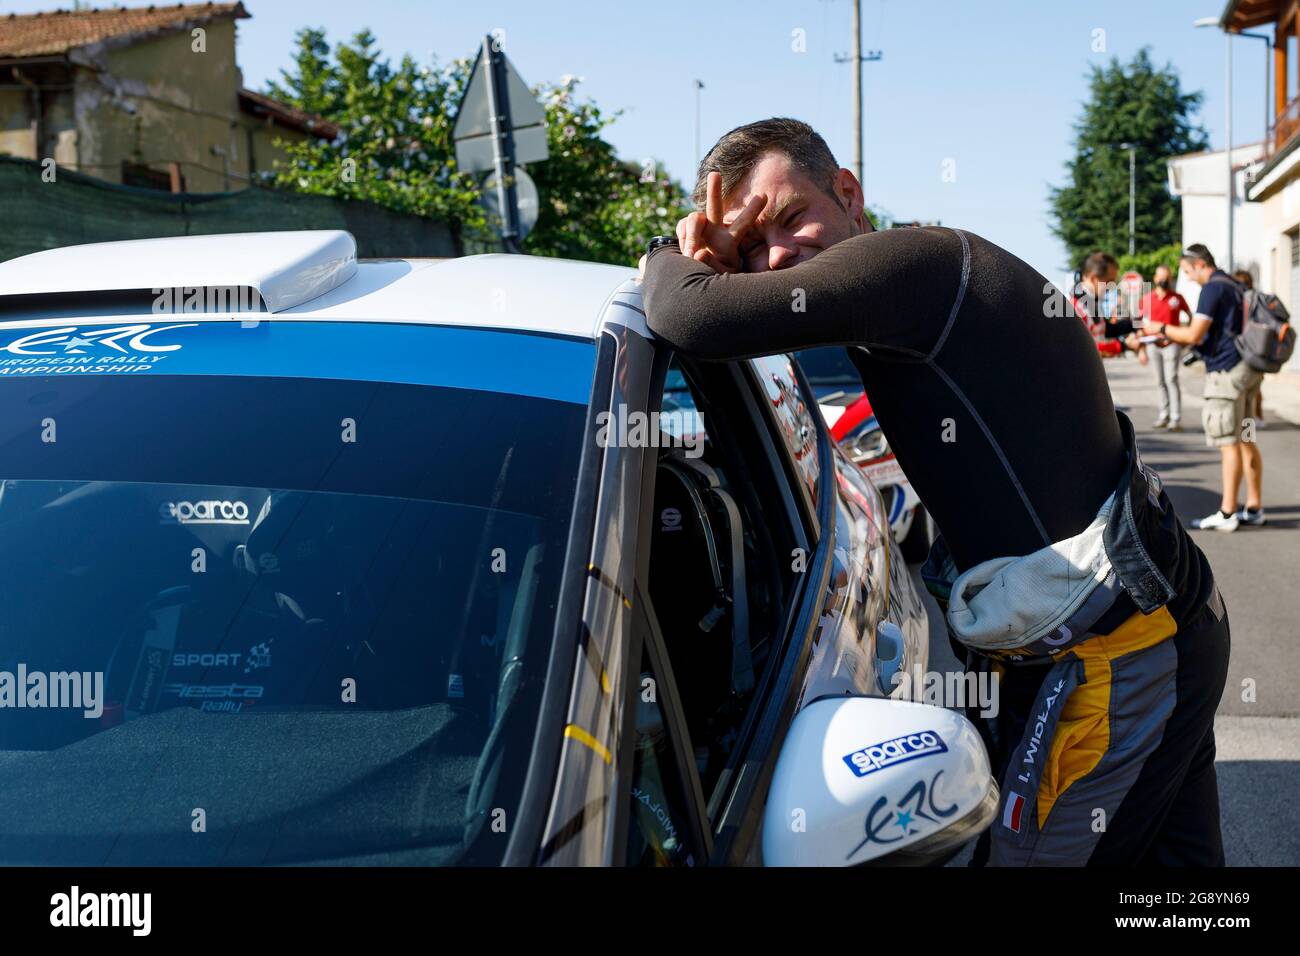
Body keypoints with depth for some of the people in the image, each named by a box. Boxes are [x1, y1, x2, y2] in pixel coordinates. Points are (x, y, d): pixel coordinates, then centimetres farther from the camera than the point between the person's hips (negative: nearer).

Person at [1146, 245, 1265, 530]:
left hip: (1227, 371, -10)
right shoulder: (1233, 286, 17)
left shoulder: (1213, 288, -13)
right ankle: (1254, 508, 15)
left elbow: (1194, 335, -17)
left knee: (1229, 443, -7)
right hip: (1246, 368, 10)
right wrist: (1172, 339, 19)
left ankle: (1227, 514, -5)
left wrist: (1161, 329, -3)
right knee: (1245, 441, 11)